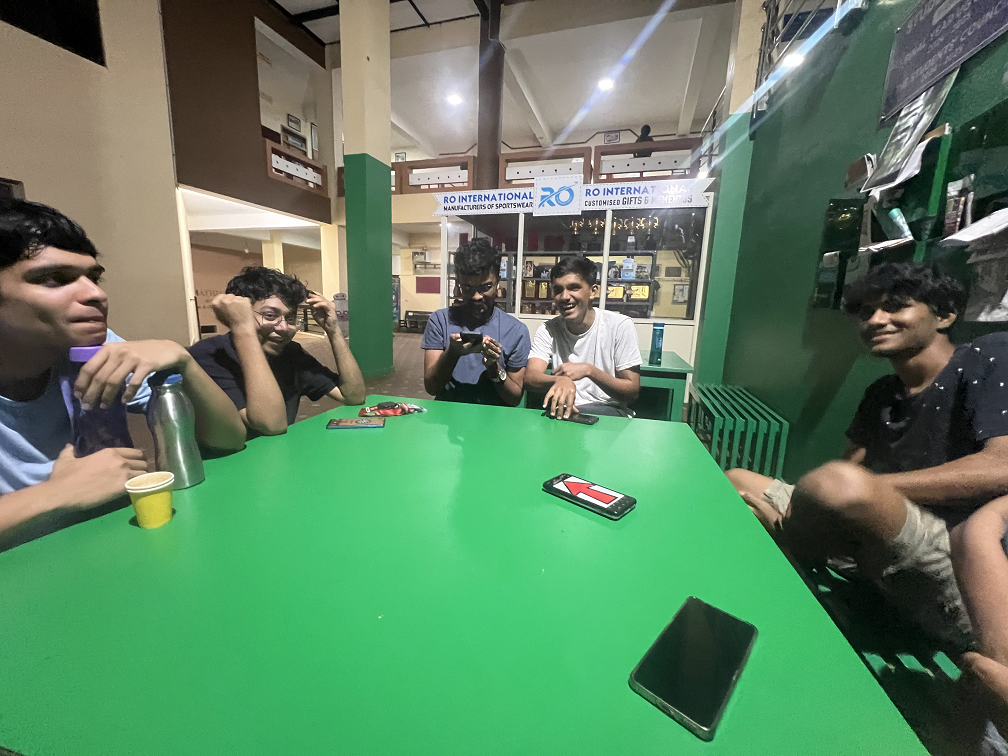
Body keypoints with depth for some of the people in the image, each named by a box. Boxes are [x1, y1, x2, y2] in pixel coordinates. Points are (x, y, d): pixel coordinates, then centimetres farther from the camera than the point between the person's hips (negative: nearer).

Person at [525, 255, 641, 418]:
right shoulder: (547, 330, 1)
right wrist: (560, 380, -37)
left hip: (609, 411, -1)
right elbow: (530, 377, -14)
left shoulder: (621, 326, -6)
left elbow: (633, 391, -5)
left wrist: (589, 370, -21)